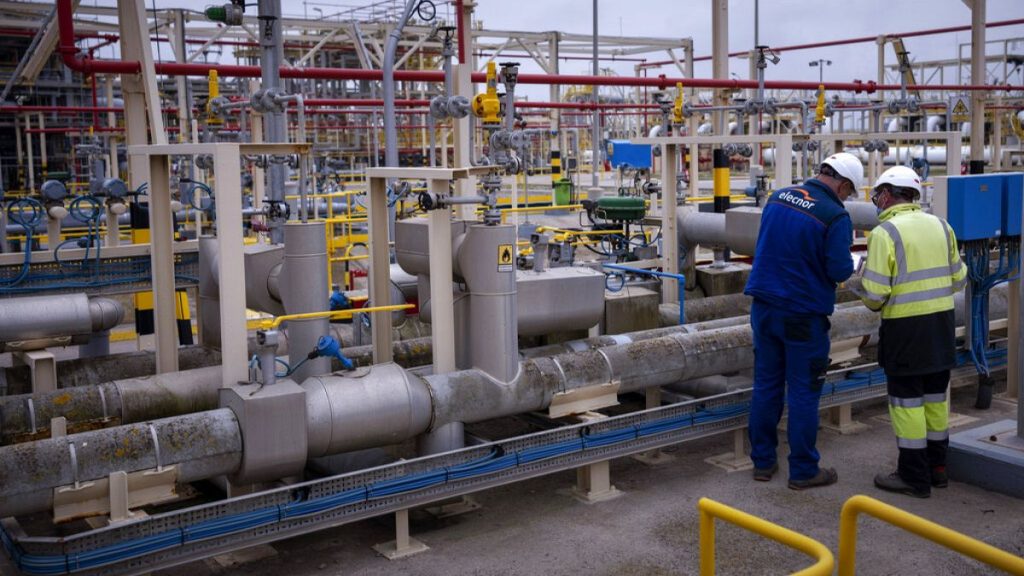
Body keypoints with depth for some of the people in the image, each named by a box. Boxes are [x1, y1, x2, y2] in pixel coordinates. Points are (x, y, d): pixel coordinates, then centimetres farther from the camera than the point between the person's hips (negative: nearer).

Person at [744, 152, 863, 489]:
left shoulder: (778, 197, 4)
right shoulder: (835, 215, -15)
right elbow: (840, 271, -15)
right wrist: (849, 261, 5)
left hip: (764, 307, 6)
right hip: (803, 315, -6)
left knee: (766, 385, 14)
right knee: (803, 392, 5)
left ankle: (763, 462, 22)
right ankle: (803, 471, 13)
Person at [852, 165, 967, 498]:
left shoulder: (885, 233, -14)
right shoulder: (940, 225, 6)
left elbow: (875, 293, -17)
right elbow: (958, 277, 11)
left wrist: (865, 295, 4)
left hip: (905, 327, -7)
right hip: (943, 322, 7)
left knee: (907, 400, 2)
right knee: (935, 396, 17)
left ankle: (914, 477, 9)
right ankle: (937, 467, 29)